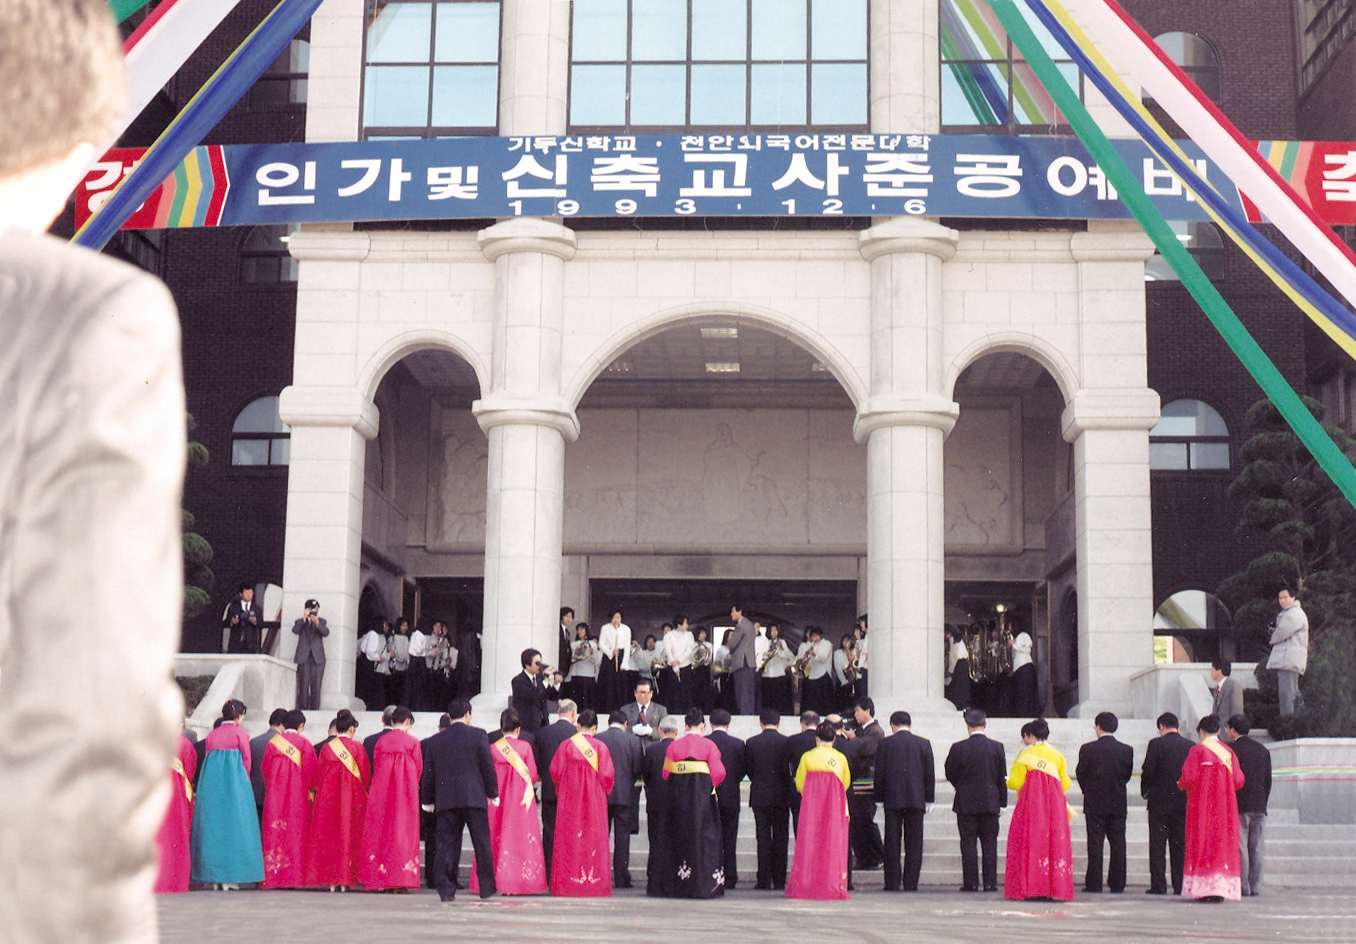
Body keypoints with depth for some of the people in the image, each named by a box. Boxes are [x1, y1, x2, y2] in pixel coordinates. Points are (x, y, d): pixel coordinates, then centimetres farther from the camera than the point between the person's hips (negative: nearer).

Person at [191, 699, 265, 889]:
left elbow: (208, 758, 12)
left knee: (212, 824, 7)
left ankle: (213, 877, 5)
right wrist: (245, 781, 14)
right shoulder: (240, 733, -3)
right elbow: (246, 760, -1)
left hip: (211, 780, 5)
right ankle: (229, 876, -6)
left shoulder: (212, 735, 10)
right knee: (234, 824, -1)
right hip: (234, 780, -5)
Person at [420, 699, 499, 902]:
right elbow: (488, 768, 1)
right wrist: (493, 794, 11)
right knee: (482, 844, 6)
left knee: (447, 845, 3)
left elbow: (428, 773, 11)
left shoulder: (434, 741, 8)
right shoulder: (478, 736, 1)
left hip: (445, 799, 2)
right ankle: (487, 888, 9)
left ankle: (445, 889, -2)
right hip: (474, 797, -2)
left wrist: (427, 801, 20)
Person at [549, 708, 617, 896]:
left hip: (570, 797, 1)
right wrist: (602, 790, 12)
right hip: (594, 799, -1)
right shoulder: (600, 747, -6)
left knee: (569, 839, 6)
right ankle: (593, 880, 3)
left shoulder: (566, 745, -3)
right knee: (593, 838, 5)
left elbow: (555, 770, -1)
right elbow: (607, 775, -7)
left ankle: (567, 882, 6)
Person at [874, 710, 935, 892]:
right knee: (914, 843, 4)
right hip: (916, 799, 1)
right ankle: (910, 883, 1)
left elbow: (879, 773, -1)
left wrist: (879, 798, 6)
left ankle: (893, 882, 1)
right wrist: (929, 799, 11)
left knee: (892, 843, 3)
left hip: (892, 799, -1)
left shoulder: (885, 743, -1)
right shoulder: (923, 744, 3)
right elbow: (930, 773, 5)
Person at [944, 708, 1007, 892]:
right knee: (990, 843, 6)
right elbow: (1002, 778, 2)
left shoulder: (958, 748, -8)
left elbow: (950, 774, 2)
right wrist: (1002, 801, 10)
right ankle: (990, 882, 5)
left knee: (968, 843, 3)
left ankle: (971, 882, 2)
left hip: (966, 803, -2)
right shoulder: (997, 747, -2)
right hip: (991, 803, 2)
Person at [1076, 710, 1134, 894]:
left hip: (1094, 803, -2)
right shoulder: (1127, 750, -1)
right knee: (1118, 843, 5)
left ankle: (1094, 883, 1)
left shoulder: (1088, 749, -8)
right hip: (1118, 803, 2)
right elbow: (1127, 775, 6)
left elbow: (1080, 774, 0)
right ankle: (1117, 884, 5)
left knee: (1095, 843, 1)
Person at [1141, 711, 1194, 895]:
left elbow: (1148, 771, -10)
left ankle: (1158, 885, -1)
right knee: (1180, 845, 8)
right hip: (1184, 802, 4)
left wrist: (1145, 791, 6)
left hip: (1160, 800, -4)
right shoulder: (1191, 746, 3)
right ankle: (1180, 885, 7)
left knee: (1157, 845, 1)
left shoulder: (1156, 744, -8)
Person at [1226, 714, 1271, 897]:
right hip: (1259, 806, 5)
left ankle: (1242, 887, -5)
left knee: (1239, 847, -3)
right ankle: (1255, 886, 8)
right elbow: (1268, 780, 14)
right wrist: (1262, 803, 18)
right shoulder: (1263, 750, 12)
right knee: (1257, 848, 7)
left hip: (1238, 806, -5)